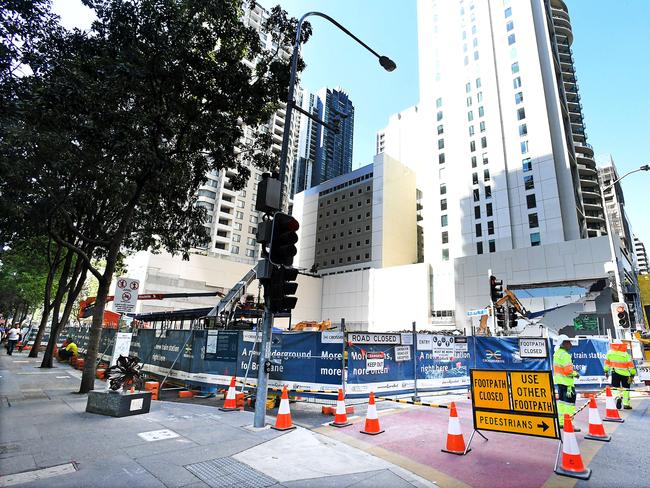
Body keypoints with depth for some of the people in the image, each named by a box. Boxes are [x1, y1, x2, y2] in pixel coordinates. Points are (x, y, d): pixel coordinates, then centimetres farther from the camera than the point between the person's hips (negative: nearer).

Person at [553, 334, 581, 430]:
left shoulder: (557, 353, 12)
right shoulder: (565, 355, -19)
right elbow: (568, 370, -22)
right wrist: (575, 374, -5)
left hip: (559, 381, 10)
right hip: (566, 382, -10)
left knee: (561, 400, 17)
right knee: (569, 401, -5)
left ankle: (561, 422, 25)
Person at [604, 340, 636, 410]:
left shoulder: (609, 353, 1)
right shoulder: (626, 355, -8)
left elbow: (607, 363, 10)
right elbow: (631, 365, -11)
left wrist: (606, 372, 21)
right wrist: (632, 375, -7)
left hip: (615, 372, 1)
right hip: (625, 373, -1)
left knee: (616, 387, 8)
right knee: (626, 388, 14)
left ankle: (618, 397, -20)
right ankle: (626, 404, 18)